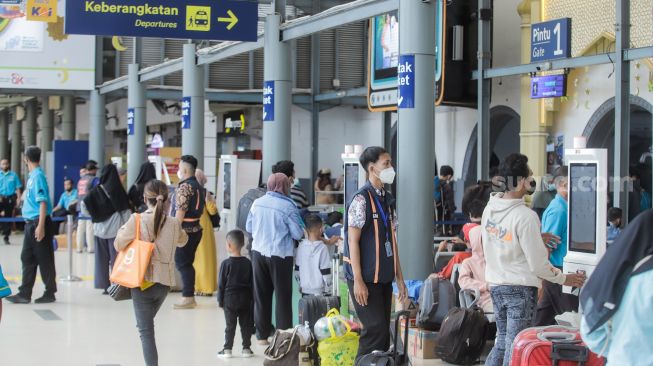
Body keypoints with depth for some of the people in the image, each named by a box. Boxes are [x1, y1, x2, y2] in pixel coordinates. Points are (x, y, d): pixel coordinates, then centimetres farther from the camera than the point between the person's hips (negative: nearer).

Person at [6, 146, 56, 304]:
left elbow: (43, 202, -20)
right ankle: (24, 294, 14)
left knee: (45, 259, 0)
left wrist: (41, 226, -22)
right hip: (30, 223, 9)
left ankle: (50, 293, 9)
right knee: (27, 258, 10)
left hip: (38, 223, -9)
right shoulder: (32, 176, 11)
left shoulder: (38, 176, -15)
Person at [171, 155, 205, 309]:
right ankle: (189, 296, 20)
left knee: (182, 263, -2)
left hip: (185, 230, -9)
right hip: (196, 228, 9)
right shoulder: (198, 186, 12)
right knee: (187, 263, 15)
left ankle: (188, 298, 0)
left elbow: (180, 211, -21)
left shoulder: (185, 187, -16)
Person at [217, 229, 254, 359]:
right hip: (245, 299, 3)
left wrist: (220, 300, 2)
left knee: (230, 325, 2)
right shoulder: (248, 263, 0)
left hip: (230, 299, -3)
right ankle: (246, 348, 13)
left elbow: (221, 284, -7)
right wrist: (251, 298, 16)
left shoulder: (226, 264, -11)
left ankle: (227, 350, 5)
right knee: (246, 324, 9)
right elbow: (251, 283, 7)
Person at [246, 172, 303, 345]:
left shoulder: (257, 203, 1)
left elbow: (249, 228, 11)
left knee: (261, 294, 11)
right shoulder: (288, 206, -13)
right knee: (283, 296, 5)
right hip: (280, 255, -4)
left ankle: (262, 334, 16)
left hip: (258, 252, 4)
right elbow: (297, 234, -9)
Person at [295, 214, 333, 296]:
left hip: (305, 290, 4)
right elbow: (326, 272, -11)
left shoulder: (301, 246, -1)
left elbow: (297, 269, 7)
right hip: (320, 292, -4)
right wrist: (328, 287, 1)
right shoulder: (322, 248, -15)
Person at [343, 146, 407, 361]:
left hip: (384, 278, 8)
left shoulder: (387, 199, 12)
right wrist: (358, 280, -19)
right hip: (366, 279, -8)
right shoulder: (362, 199, -12)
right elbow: (353, 241, -14)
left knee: (383, 331, 8)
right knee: (375, 330, -11)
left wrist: (399, 277, 15)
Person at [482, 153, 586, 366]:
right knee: (516, 347, 1)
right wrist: (564, 279, -1)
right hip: (521, 287, -7)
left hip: (495, 284, 7)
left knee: (503, 340, 19)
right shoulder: (525, 216, -21)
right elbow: (538, 264, -17)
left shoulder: (489, 209, 2)